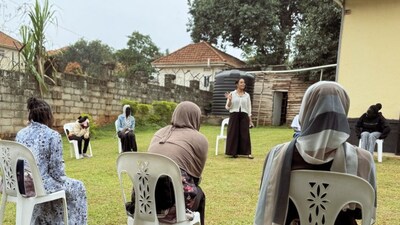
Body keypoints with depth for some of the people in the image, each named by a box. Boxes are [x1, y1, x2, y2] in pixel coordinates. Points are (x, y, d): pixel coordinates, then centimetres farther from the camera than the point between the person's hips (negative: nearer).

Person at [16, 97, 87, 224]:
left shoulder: (20, 134, 5)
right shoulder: (53, 135, -14)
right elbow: (56, 170, -14)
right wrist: (62, 179, 6)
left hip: (20, 185, 7)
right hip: (40, 185, -7)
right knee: (77, 187, 19)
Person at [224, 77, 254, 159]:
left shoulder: (247, 95, 9)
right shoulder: (232, 94, 2)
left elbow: (249, 108, 11)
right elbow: (228, 107, 2)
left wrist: (250, 120, 7)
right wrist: (229, 100, -17)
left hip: (244, 116, 2)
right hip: (234, 115, -1)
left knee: (245, 134, -2)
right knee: (234, 134, -1)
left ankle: (247, 153, 2)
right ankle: (234, 152, 9)